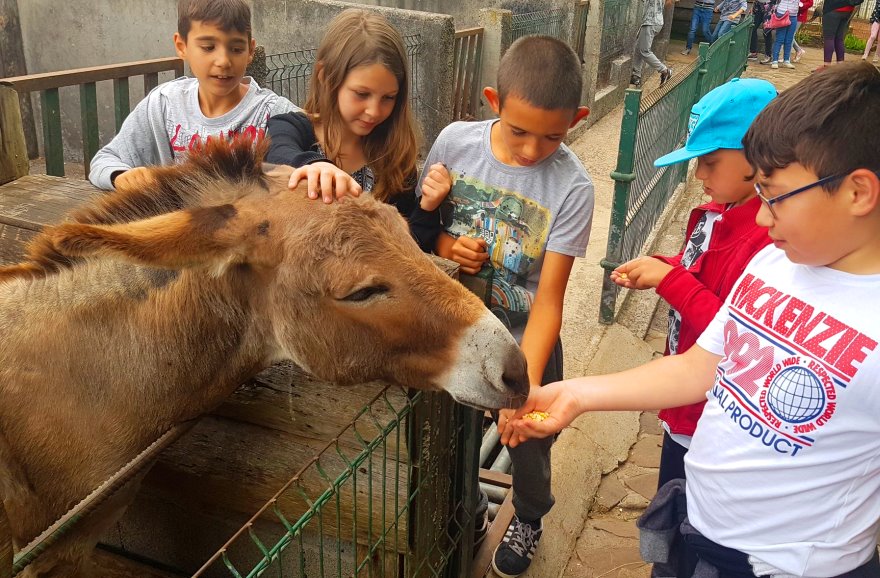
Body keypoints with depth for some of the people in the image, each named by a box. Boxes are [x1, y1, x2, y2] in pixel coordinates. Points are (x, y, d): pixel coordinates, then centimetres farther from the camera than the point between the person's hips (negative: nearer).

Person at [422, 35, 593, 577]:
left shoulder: (571, 186, -24)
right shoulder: (455, 141, -16)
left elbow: (548, 300, -24)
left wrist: (526, 382, -34)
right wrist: (446, 245, -21)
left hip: (525, 342, -2)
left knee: (527, 443, 19)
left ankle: (529, 517, 53)